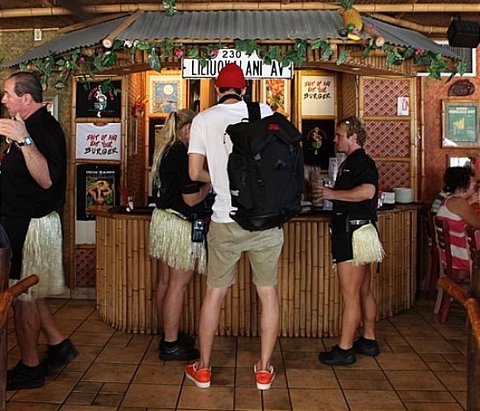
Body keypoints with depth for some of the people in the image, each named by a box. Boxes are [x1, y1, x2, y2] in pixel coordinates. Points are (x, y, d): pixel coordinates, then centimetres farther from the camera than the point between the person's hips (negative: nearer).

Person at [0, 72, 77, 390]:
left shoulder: (44, 128, -18)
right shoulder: (31, 126, 14)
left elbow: (47, 179, -34)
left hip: (29, 225, -11)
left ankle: (30, 368, 13)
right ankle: (58, 344, 27)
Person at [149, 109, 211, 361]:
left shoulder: (165, 151, 10)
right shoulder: (182, 154, -18)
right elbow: (191, 199, -19)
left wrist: (205, 179, 16)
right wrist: (210, 184, -3)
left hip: (163, 217, 10)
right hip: (180, 224, -10)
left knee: (166, 280, 15)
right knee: (178, 284, -2)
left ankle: (168, 334, 27)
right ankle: (171, 345, 6)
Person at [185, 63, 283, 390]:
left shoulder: (203, 120, -2)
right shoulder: (264, 112, 0)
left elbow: (195, 172, -1)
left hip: (225, 222, 0)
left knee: (214, 294, 13)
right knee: (268, 293, 13)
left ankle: (203, 369, 25)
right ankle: (264, 370, 22)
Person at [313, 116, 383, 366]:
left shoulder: (360, 162, -12)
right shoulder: (352, 162, 20)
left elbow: (368, 190, -31)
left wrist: (332, 193, -23)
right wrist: (329, 194, 13)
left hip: (353, 231, -11)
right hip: (359, 232, 11)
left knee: (350, 294, -5)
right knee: (364, 291, 17)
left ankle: (344, 350, 1)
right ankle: (368, 340, 27)